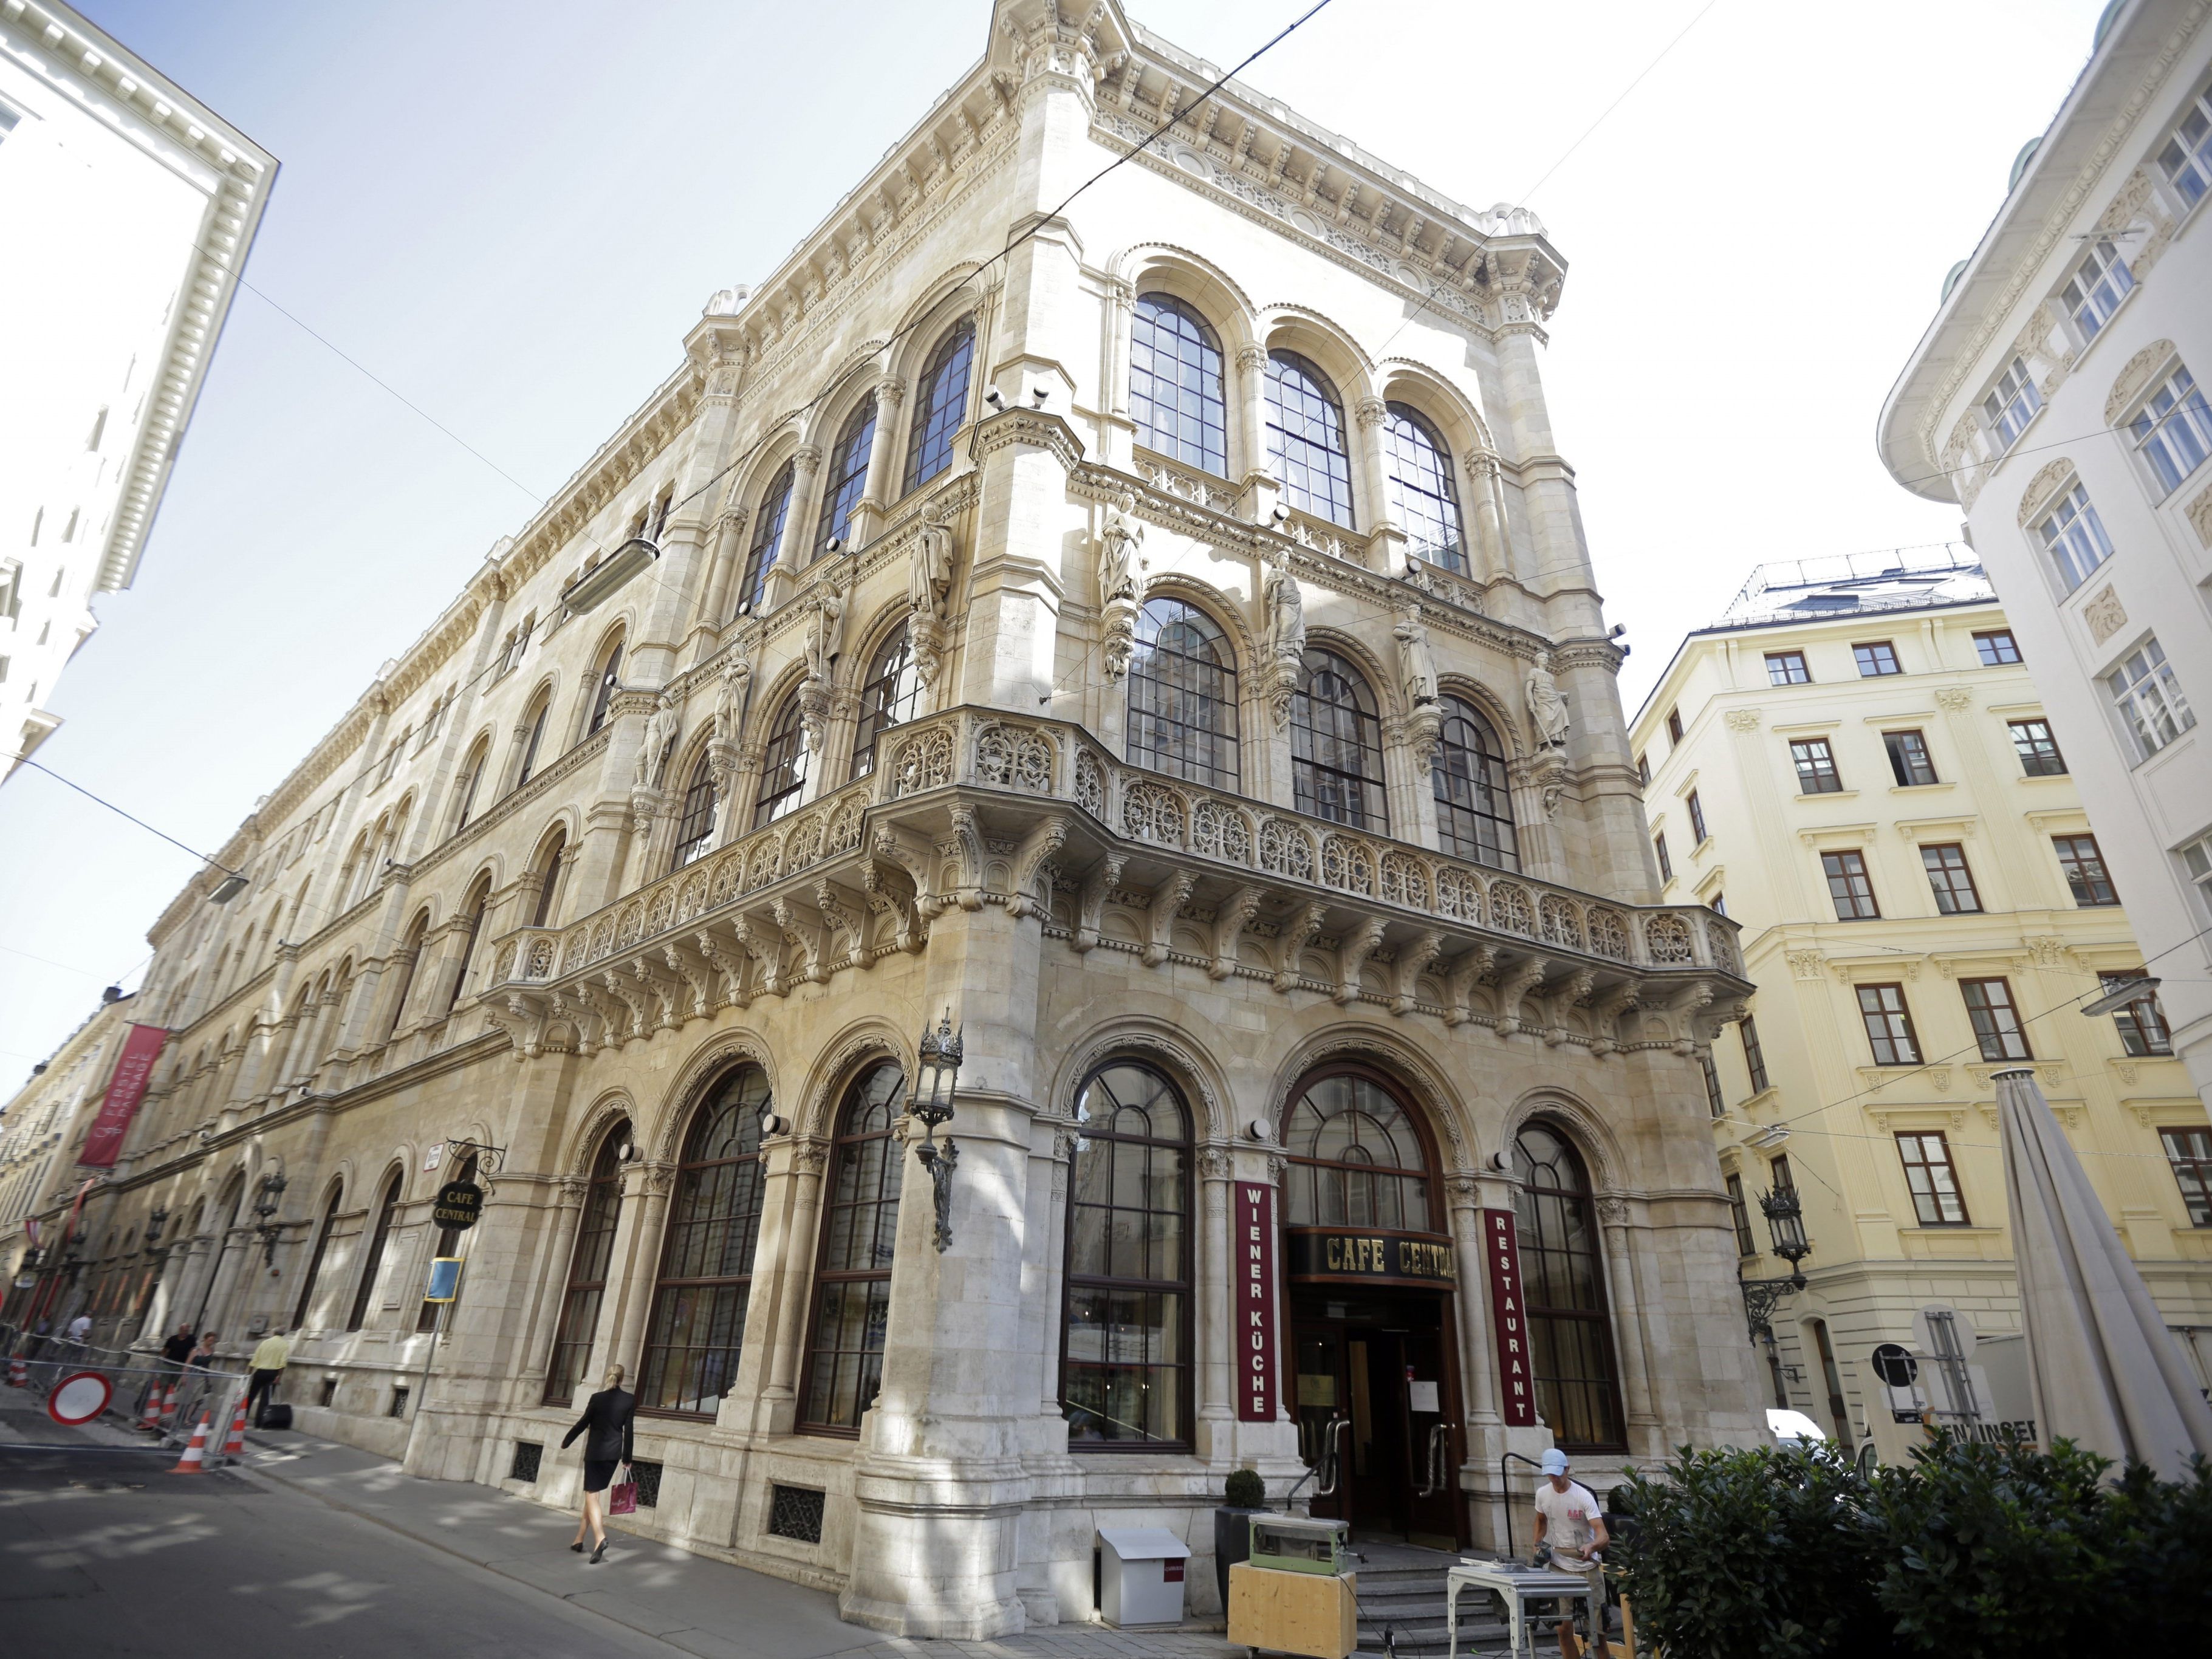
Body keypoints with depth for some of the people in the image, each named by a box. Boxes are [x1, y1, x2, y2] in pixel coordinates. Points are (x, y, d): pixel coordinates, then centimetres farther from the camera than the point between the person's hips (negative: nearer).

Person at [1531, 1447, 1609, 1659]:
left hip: (1588, 1568, -4)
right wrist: (1539, 1544, 2)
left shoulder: (1583, 1496, -18)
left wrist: (1591, 1547, -47)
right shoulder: (1542, 1494, -3)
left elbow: (1603, 1536, -26)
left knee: (1596, 1628, 6)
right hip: (1559, 1567, 4)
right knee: (1564, 1628, 5)